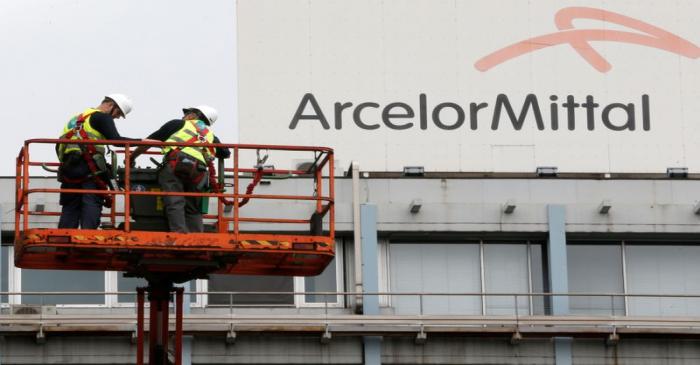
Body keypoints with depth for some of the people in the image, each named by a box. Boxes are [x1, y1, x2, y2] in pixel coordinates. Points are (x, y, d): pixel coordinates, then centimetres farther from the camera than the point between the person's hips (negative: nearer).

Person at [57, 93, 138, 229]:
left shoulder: (78, 118, 28)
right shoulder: (102, 117, 2)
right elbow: (116, 140, -12)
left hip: (68, 169, 7)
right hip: (90, 170, -7)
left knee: (70, 208, 8)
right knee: (92, 206, -9)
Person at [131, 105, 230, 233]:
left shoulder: (178, 124, 22)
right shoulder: (210, 135, 31)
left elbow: (149, 141, 21)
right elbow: (226, 154, 45)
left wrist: (131, 157, 32)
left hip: (174, 166, -4)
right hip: (198, 173, 4)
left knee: (175, 203, -9)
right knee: (193, 210, 12)